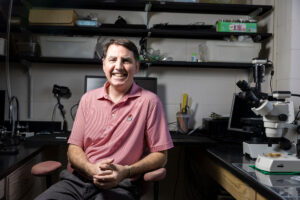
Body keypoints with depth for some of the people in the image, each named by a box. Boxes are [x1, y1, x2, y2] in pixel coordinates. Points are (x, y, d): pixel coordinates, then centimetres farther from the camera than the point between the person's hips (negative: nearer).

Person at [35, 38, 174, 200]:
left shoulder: (149, 101, -3)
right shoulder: (88, 99, 11)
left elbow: (160, 156, 0)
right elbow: (74, 148, 11)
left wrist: (126, 172, -16)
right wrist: (91, 169, -11)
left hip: (120, 186, -3)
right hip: (78, 180, 4)